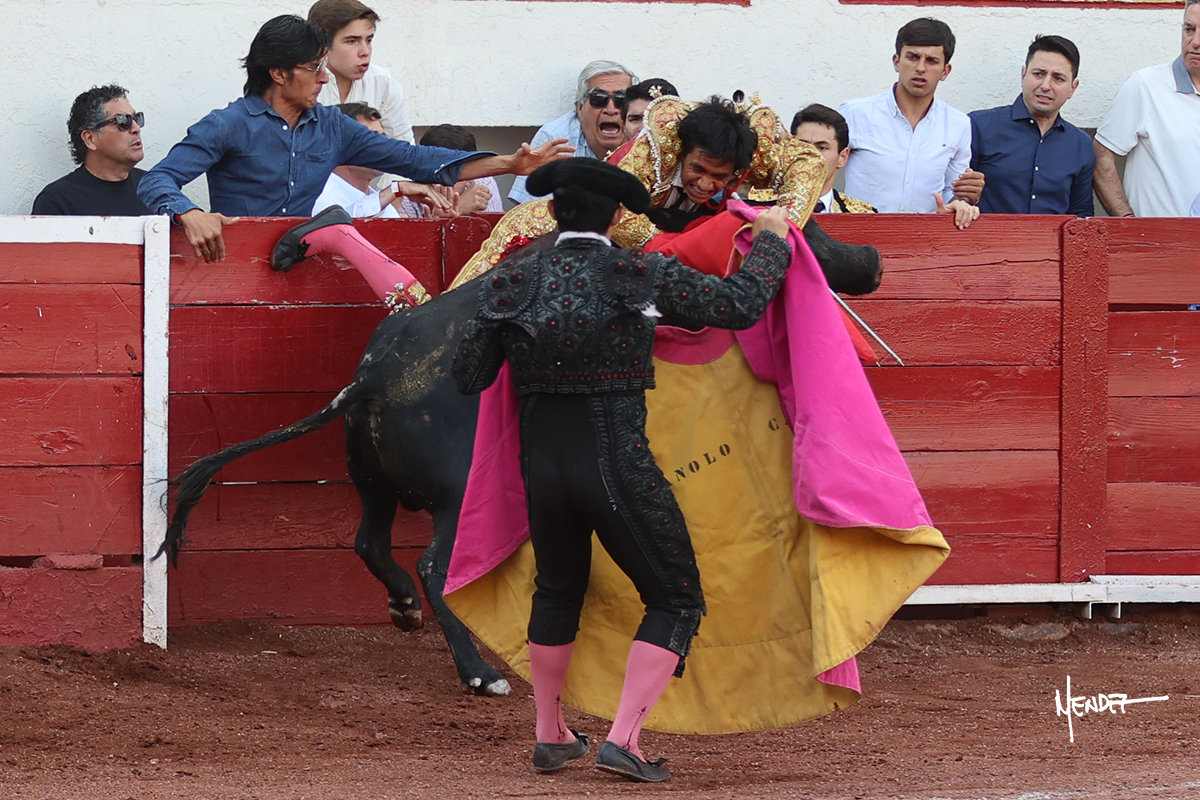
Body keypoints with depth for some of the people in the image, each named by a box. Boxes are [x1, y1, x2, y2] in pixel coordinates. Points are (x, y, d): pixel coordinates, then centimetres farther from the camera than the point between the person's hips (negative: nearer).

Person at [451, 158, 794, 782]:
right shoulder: (642, 277, -12)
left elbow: (468, 376, 5)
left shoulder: (514, 283, -2)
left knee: (557, 592, 28)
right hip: (619, 467, -4)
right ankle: (622, 740, -3)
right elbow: (740, 305, -9)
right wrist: (772, 240, 8)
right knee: (675, 601, 10)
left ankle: (550, 737, 36)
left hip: (542, 466, 4)